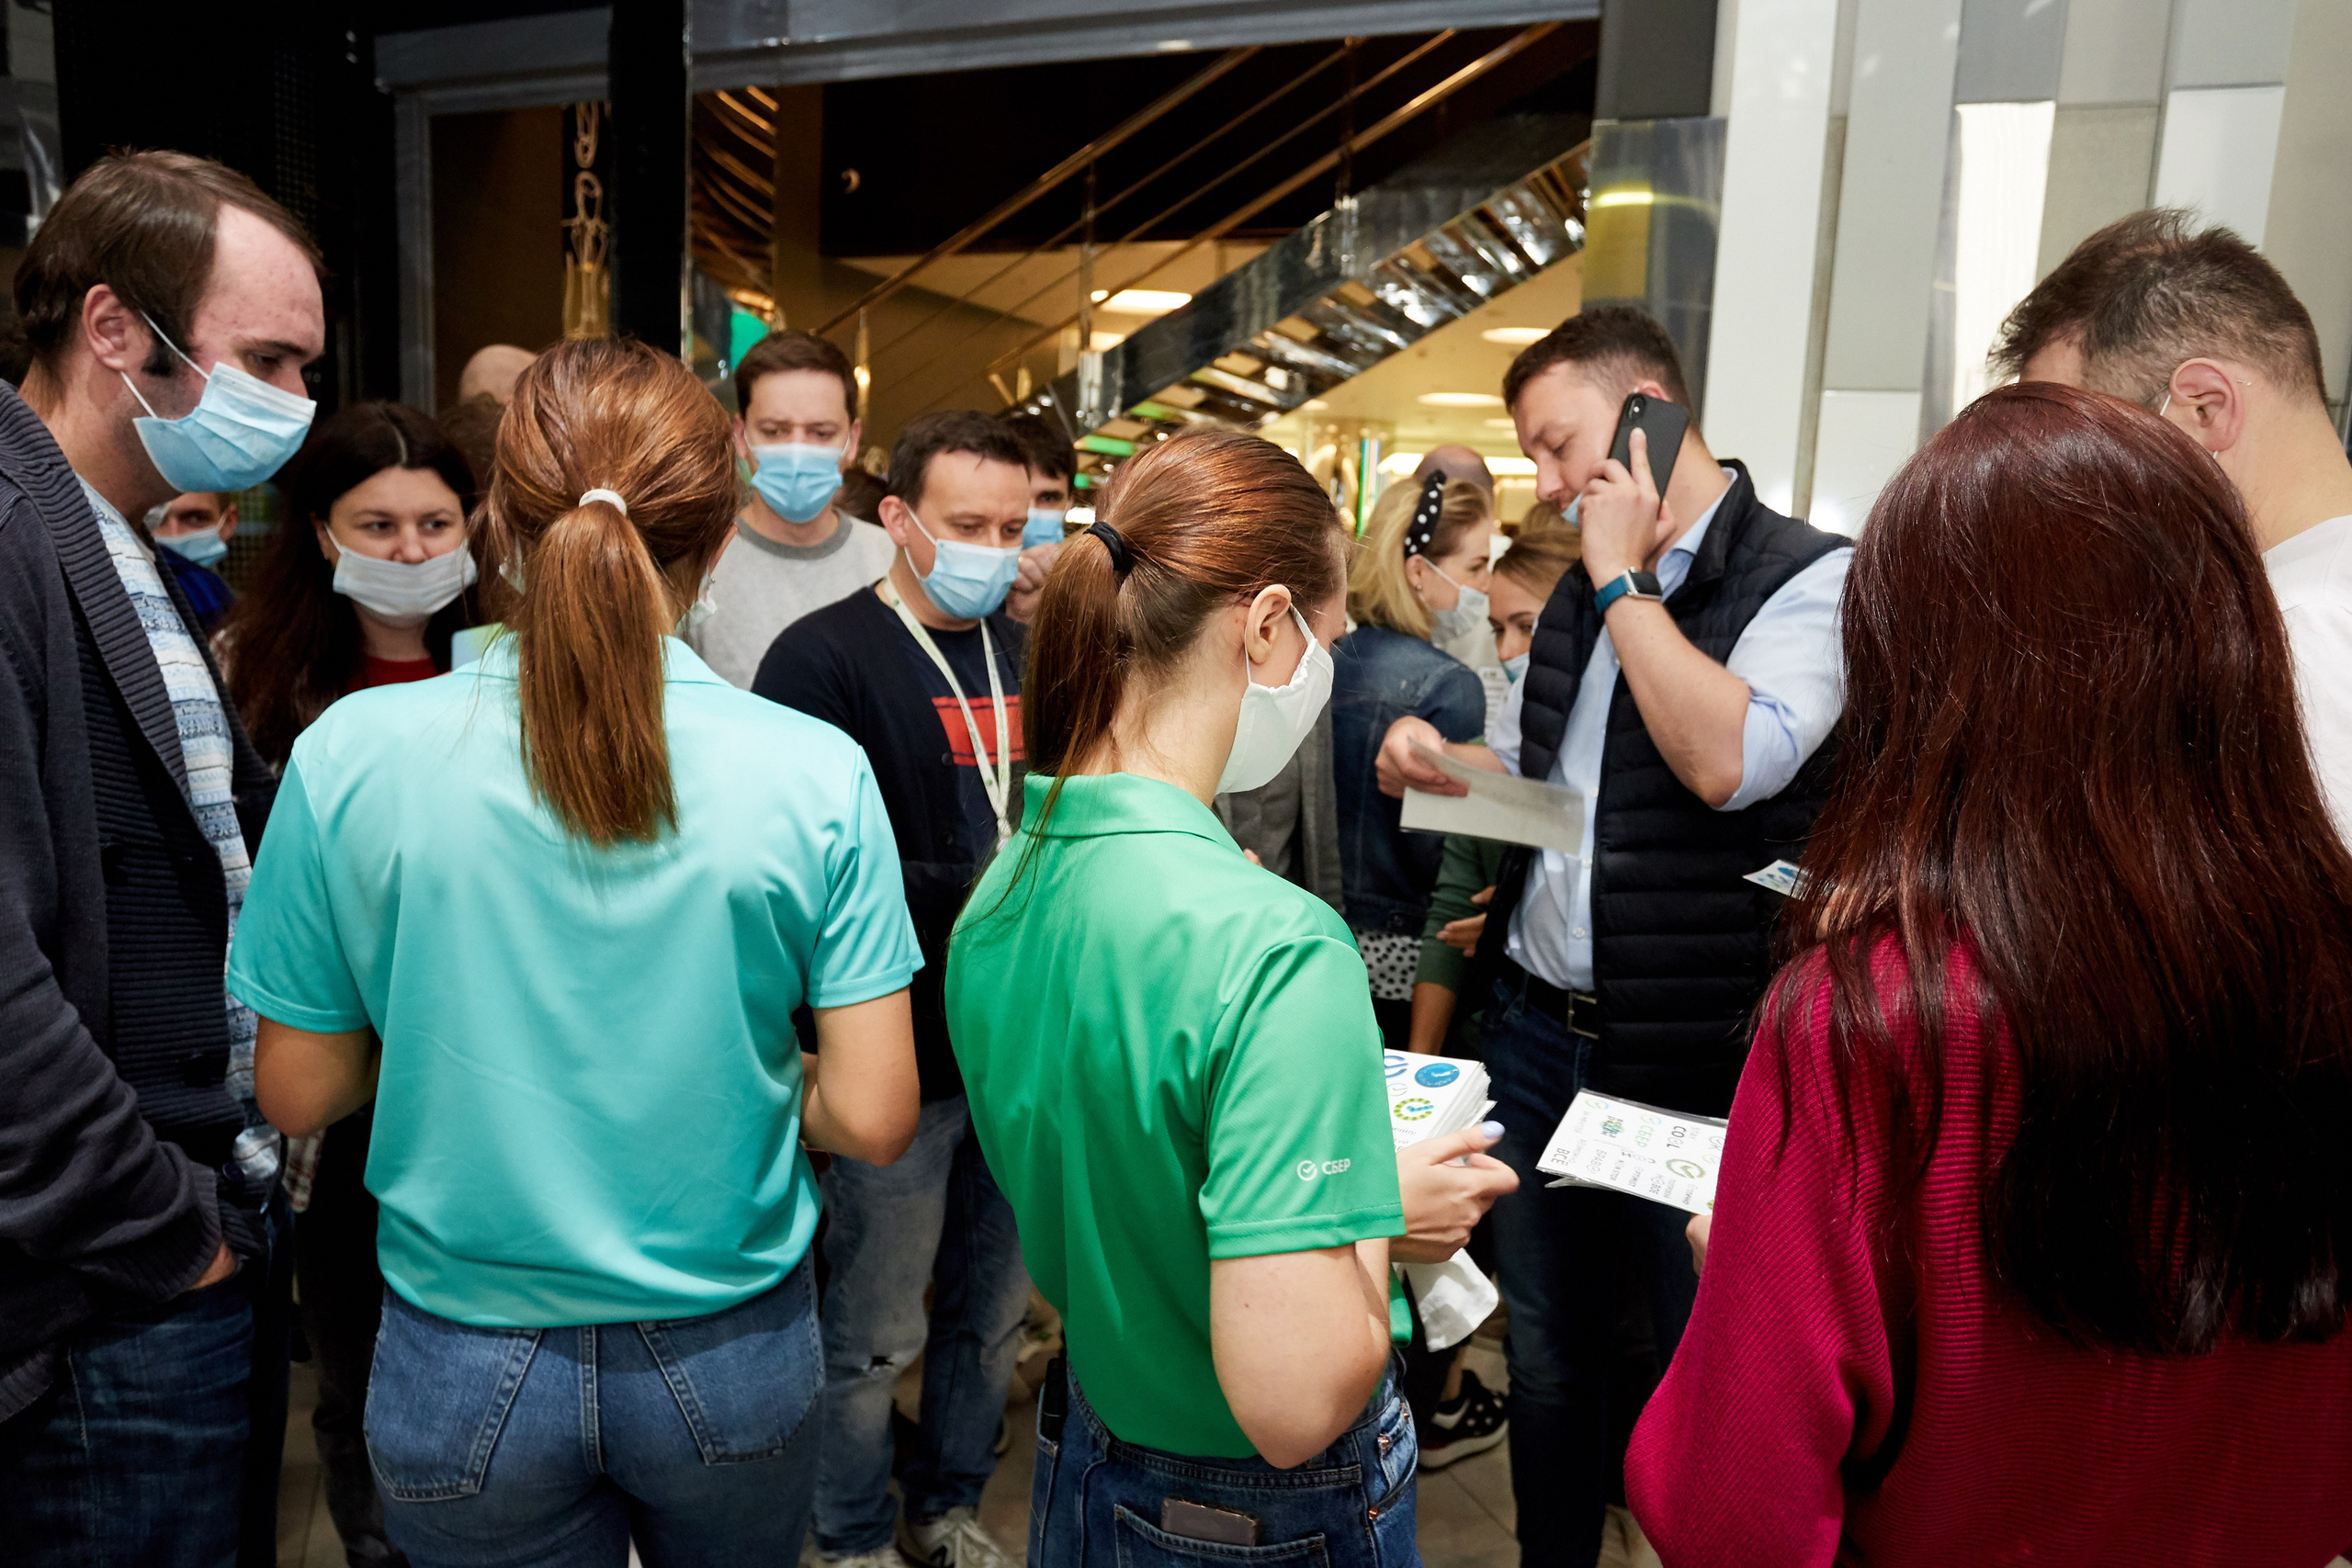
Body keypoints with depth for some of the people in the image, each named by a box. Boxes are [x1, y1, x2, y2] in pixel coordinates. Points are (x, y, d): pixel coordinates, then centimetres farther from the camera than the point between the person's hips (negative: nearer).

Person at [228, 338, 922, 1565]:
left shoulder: (349, 756, -14)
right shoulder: (818, 775, -17)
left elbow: (298, 1094, -4)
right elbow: (869, 1118, -15)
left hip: (466, 1373, 0)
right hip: (732, 1359, 1)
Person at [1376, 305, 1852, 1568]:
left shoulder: (1807, 580, -11)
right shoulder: (1581, 593, 12)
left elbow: (1728, 763, -27)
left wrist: (1624, 581, -18)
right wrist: (1437, 761, 0)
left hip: (1687, 1063, -6)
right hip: (1534, 1029, 7)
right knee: (1546, 1354, 19)